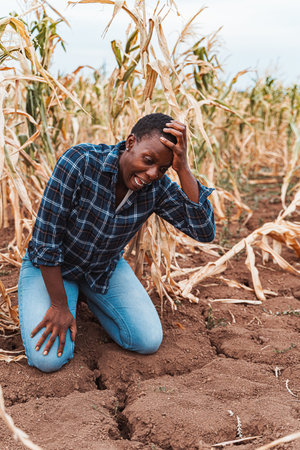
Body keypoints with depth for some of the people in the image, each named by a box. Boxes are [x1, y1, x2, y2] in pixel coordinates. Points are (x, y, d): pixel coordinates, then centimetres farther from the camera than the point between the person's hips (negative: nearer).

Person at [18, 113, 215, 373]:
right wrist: (59, 306, -22)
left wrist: (183, 168, -38)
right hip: (50, 265, -3)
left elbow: (205, 231, -30)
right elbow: (46, 237, -28)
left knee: (149, 342, -6)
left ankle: (86, 293, 18)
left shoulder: (157, 188, -20)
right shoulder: (80, 162, -34)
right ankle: (66, 297, 14)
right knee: (49, 359, -19)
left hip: (105, 266, 4)